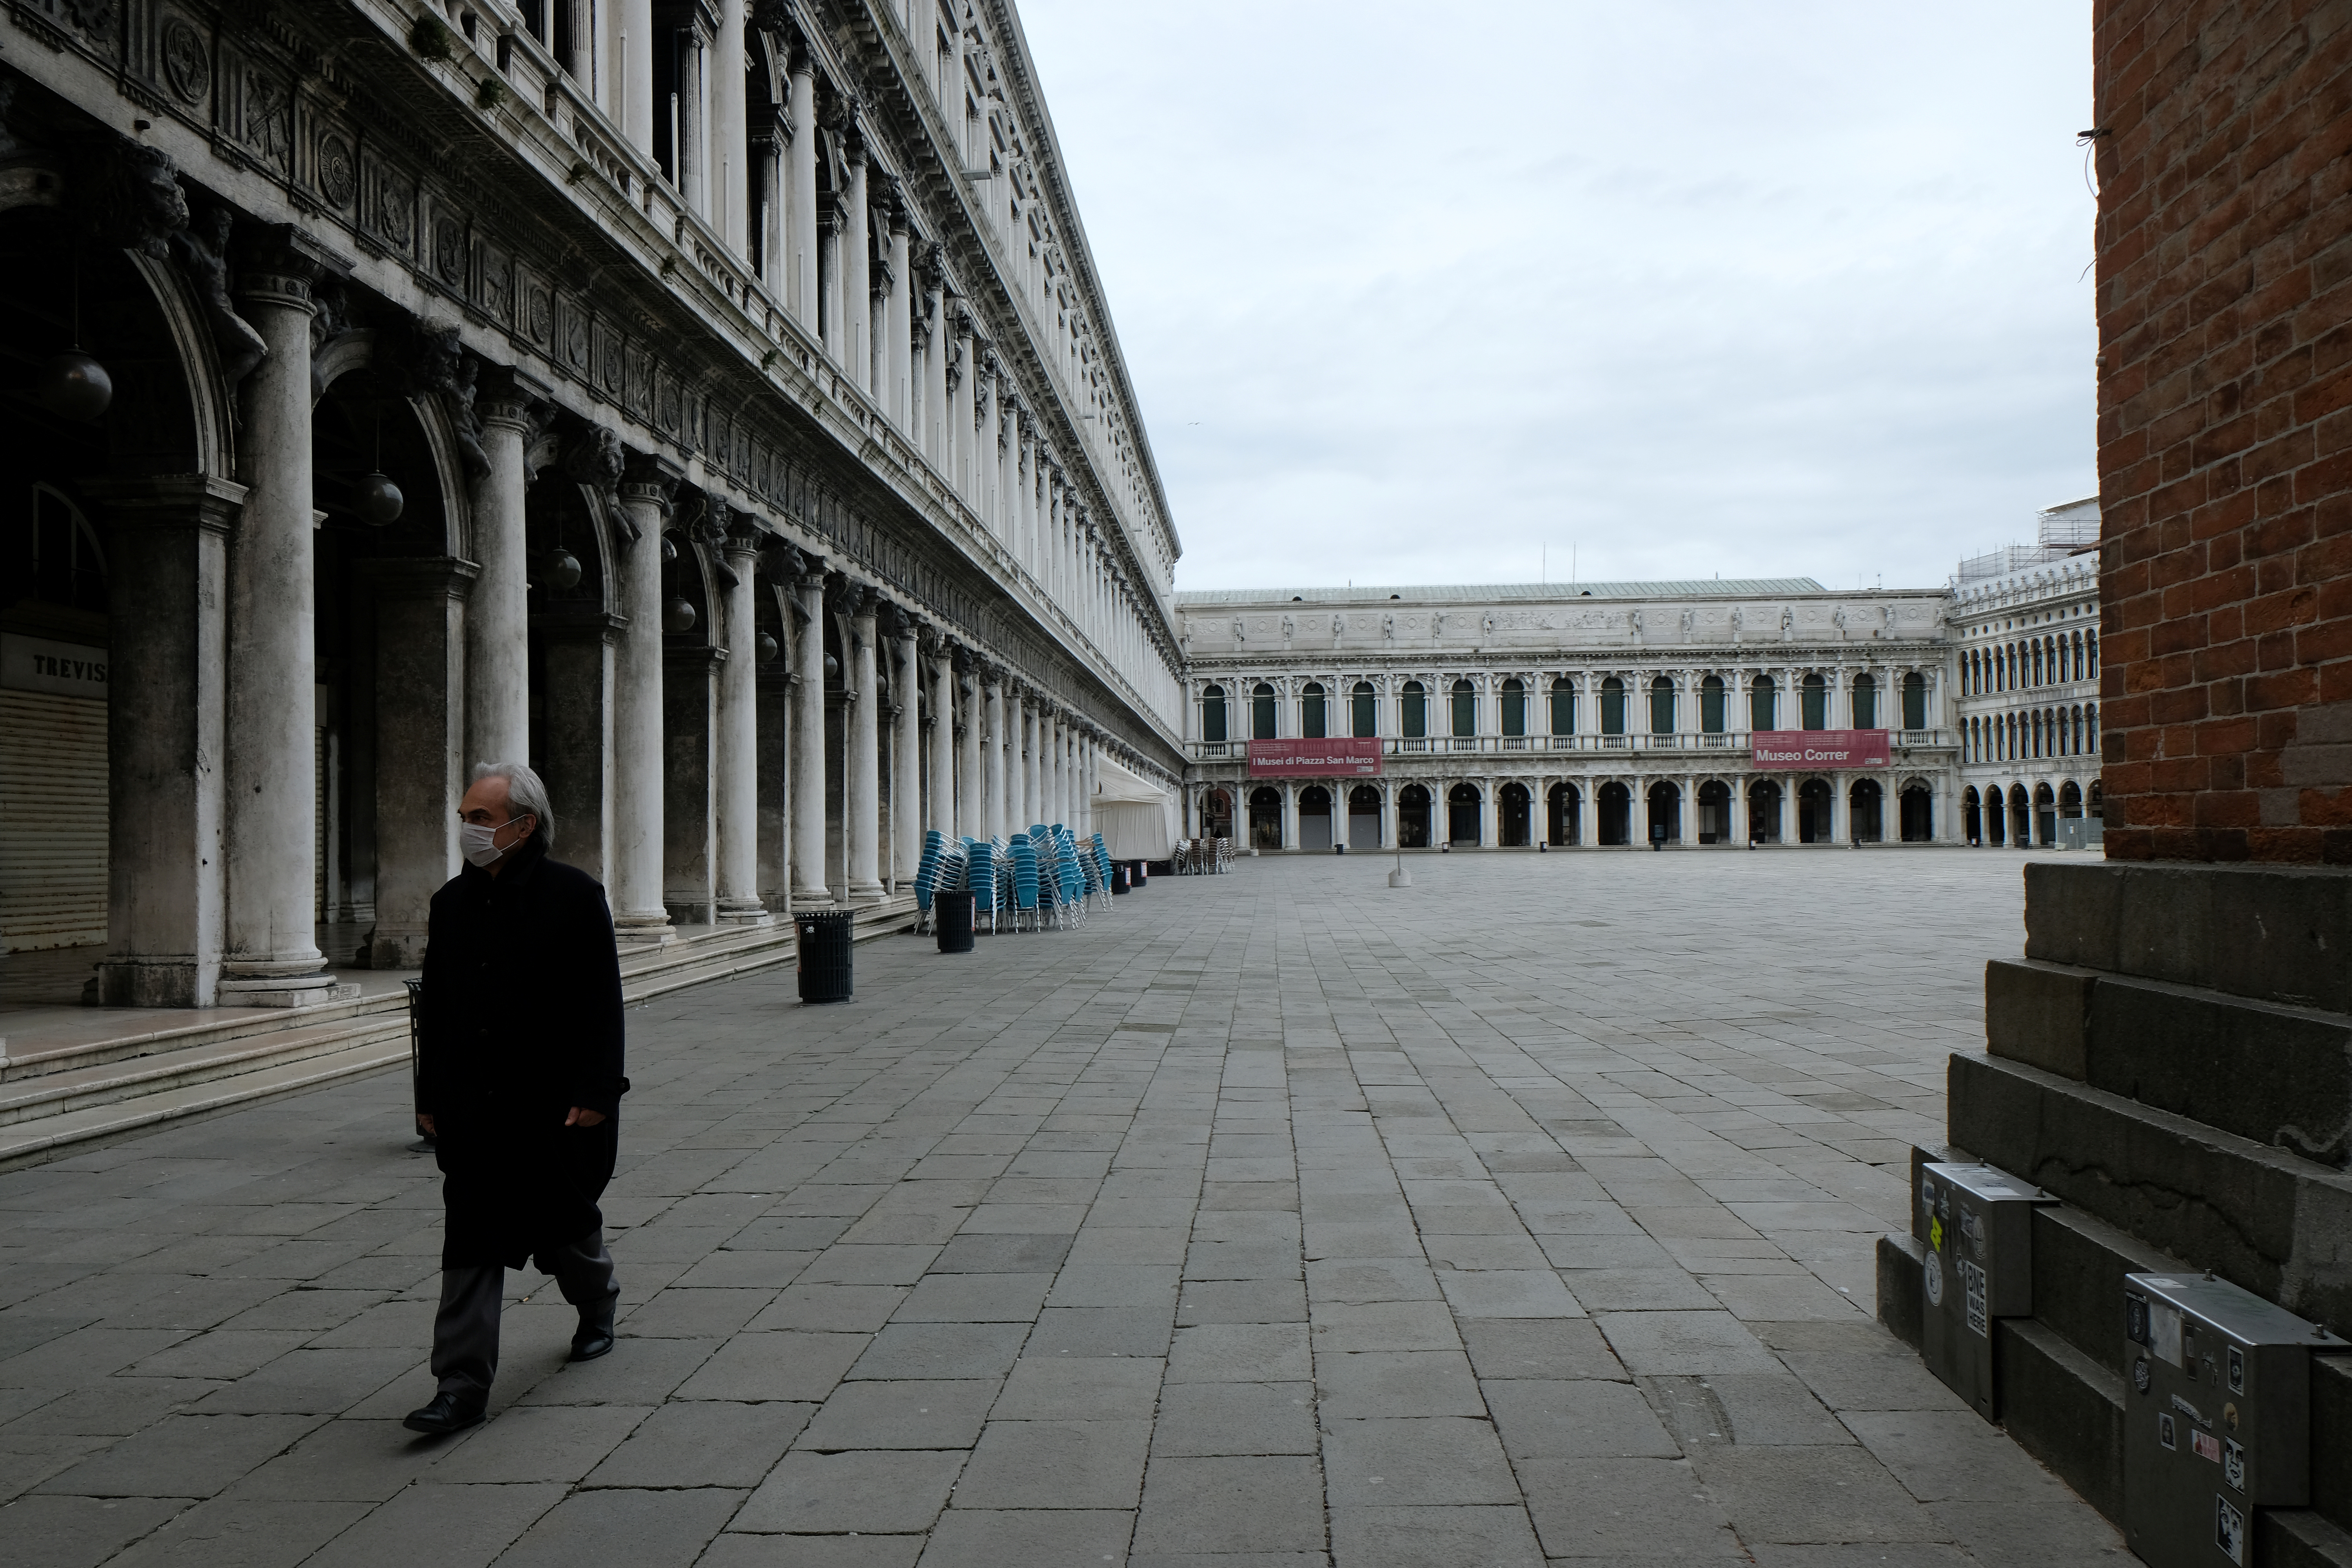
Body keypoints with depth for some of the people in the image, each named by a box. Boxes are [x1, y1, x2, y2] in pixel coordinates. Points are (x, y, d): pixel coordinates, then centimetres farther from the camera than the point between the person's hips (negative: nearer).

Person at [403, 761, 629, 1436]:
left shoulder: (575, 895, -9)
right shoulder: (452, 902, 7)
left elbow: (601, 1004, -11)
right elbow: (434, 1007, 12)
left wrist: (595, 1095, -15)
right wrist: (430, 1097, 11)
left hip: (556, 1107, -4)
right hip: (473, 1111, 4)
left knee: (564, 1225, 13)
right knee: (469, 1246, -1)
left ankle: (597, 1303, 43)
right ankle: (462, 1385, 2)